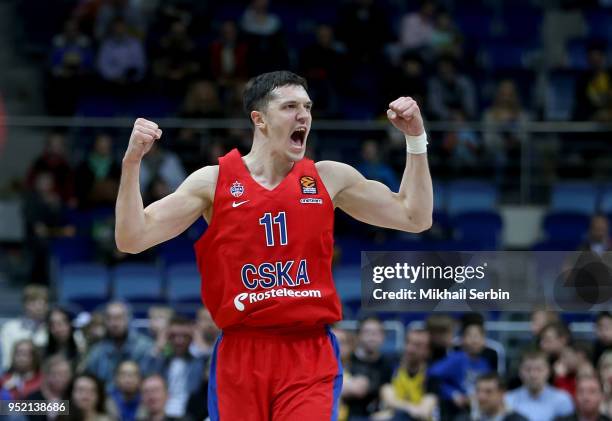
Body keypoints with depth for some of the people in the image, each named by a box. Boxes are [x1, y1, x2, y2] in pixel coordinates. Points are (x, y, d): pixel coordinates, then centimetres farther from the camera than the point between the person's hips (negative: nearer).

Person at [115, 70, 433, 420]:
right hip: (240, 355, 0)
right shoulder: (214, 181, 2)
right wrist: (132, 162, -14)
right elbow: (132, 239, -2)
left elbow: (415, 218, 12)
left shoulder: (329, 178, 7)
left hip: (311, 355, 0)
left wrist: (416, 138, 4)